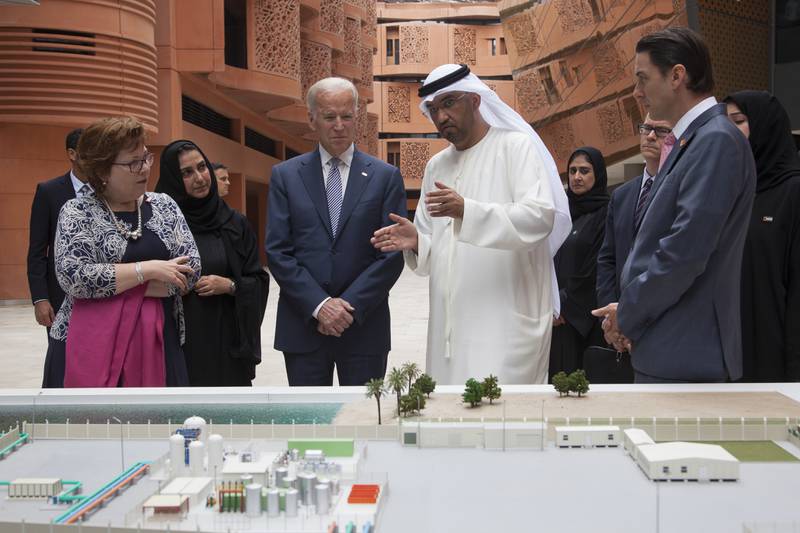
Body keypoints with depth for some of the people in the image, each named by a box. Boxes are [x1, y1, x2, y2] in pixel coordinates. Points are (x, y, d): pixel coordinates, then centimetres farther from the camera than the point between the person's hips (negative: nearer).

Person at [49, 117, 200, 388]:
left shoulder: (164, 206, 8)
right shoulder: (77, 212, -2)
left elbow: (191, 268, -2)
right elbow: (74, 277, -15)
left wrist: (111, 286, -11)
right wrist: (149, 269, -15)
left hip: (157, 341, 3)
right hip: (91, 347, -2)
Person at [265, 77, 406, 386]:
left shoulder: (386, 177, 3)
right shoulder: (285, 175, 5)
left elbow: (393, 253, -2)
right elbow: (277, 251, -1)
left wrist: (349, 306, -11)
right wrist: (319, 304, -12)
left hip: (364, 325, 0)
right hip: (303, 323, 1)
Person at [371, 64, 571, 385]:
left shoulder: (517, 146, -1)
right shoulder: (436, 166, 17)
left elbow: (541, 216, -16)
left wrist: (467, 211, -27)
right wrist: (416, 242, -4)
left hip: (506, 320, -6)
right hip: (451, 323, 6)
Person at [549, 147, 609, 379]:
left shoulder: (605, 214, -5)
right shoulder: (566, 211, 15)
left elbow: (599, 271, -12)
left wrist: (567, 306, -10)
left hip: (586, 319, -6)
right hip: (558, 317, 6)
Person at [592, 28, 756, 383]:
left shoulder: (717, 140, -15)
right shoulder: (688, 141, 15)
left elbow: (686, 250, -22)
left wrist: (628, 314, -10)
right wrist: (627, 316, 5)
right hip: (663, 351, 9)